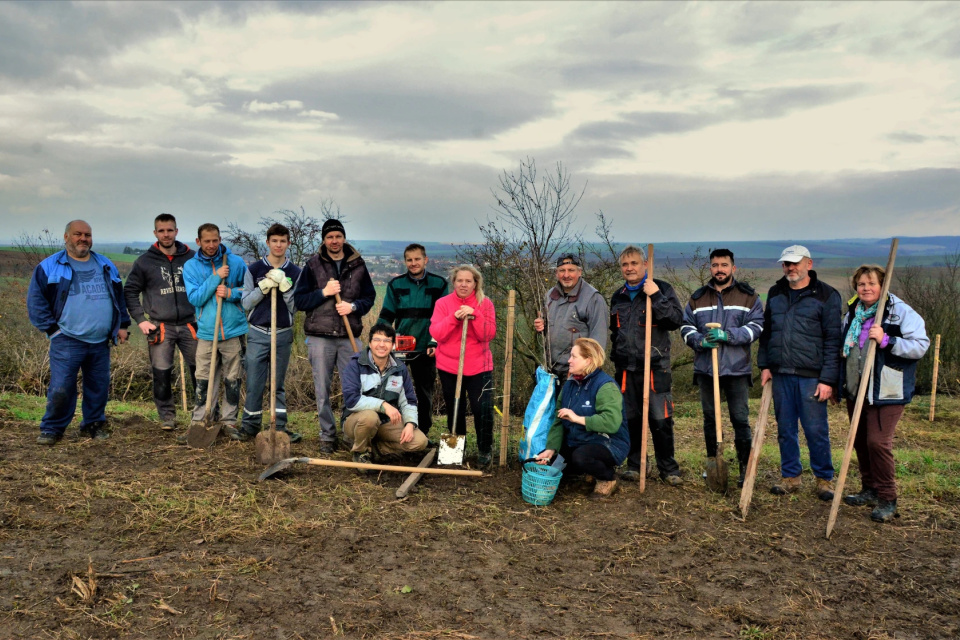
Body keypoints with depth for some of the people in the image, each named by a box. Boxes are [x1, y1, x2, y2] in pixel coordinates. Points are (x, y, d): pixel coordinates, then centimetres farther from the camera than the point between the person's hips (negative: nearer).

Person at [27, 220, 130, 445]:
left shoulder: (106, 266, 14)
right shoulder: (50, 266, 1)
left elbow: (120, 297, 20)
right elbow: (36, 300, 1)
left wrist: (122, 325, 13)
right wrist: (51, 328, -5)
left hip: (101, 342, 4)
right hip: (67, 342, -4)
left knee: (99, 387, 9)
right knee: (60, 388, -7)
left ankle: (94, 424, 26)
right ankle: (52, 429, 10)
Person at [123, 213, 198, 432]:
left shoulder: (192, 258, 6)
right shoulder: (144, 262, 3)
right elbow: (130, 292, 7)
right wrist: (141, 320, -2)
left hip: (189, 325, 1)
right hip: (160, 327, -1)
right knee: (162, 374, -1)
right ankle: (167, 415, 14)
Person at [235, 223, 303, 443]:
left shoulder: (295, 273, 3)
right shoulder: (253, 269, 1)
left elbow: (295, 307, -1)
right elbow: (246, 303, -2)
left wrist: (284, 285, -15)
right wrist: (264, 287, -16)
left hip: (283, 334, 1)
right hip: (257, 333, -1)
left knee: (278, 384, 8)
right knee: (254, 383, 2)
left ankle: (279, 427, 15)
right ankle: (250, 426, 15)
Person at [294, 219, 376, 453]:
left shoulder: (358, 265, 7)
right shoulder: (313, 265, 3)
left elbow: (369, 297, 10)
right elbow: (299, 300, 0)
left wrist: (353, 306, -9)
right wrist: (323, 293, -14)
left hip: (349, 337, 1)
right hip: (320, 337, -1)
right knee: (323, 390, 4)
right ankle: (327, 436, 15)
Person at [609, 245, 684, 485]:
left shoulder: (662, 289, -1)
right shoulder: (618, 297, 15)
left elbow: (676, 320, -13)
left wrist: (656, 297, -20)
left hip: (655, 366, -5)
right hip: (626, 368, 5)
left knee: (661, 420, -3)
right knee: (630, 419, 9)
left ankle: (668, 468, 10)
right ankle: (634, 465, 21)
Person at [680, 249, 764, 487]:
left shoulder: (748, 296, 2)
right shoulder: (697, 298, 10)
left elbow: (757, 327, -7)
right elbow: (686, 327, 8)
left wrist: (727, 335, -20)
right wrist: (700, 340, -13)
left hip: (737, 369, -3)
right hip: (705, 369, 3)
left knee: (741, 420, -1)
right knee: (710, 418, 12)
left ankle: (745, 468, 10)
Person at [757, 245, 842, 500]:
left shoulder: (826, 295, -3)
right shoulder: (775, 293, 12)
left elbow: (833, 340, -7)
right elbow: (766, 332, 19)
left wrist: (828, 379, -12)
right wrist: (764, 365, 9)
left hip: (811, 376, -5)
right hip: (781, 375, 5)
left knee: (816, 430, 1)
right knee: (785, 430, 11)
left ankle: (824, 479, 17)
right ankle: (790, 477, 23)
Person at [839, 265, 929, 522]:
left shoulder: (901, 312, -9)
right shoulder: (852, 313, 13)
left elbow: (920, 345, -17)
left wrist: (886, 340, -26)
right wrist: (843, 351, 12)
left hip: (886, 392, -7)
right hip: (855, 390, 7)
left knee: (878, 441, -11)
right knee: (860, 441, 13)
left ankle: (887, 500, 2)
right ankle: (870, 490, 29)